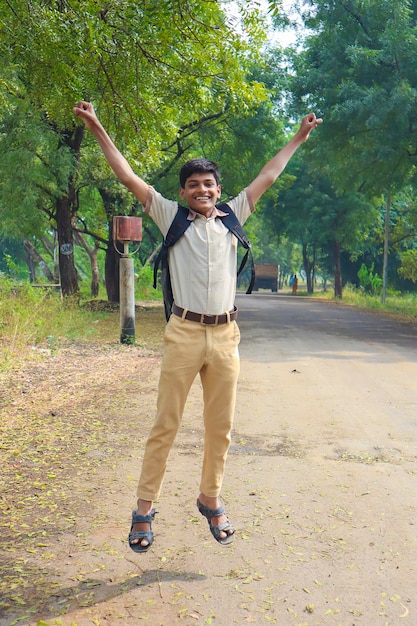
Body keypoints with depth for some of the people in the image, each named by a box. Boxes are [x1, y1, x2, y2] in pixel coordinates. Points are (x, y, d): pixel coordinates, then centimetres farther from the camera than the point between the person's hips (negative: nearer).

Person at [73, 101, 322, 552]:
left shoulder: (232, 217, 12)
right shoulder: (171, 217, 6)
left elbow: (267, 177, 21)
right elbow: (129, 177, 5)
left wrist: (297, 139, 29)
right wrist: (97, 130, 3)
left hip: (225, 335, 3)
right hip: (184, 333, -3)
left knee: (220, 427, 10)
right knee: (165, 425, 0)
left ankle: (210, 500, 27)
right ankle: (144, 509, 10)